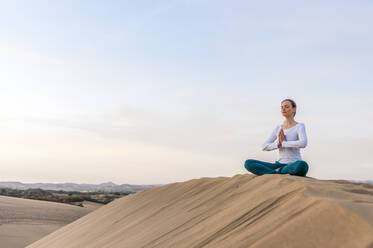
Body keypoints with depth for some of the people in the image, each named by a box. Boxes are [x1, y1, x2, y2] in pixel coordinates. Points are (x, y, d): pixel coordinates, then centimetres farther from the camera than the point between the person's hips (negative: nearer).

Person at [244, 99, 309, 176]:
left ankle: (277, 172, -17)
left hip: (294, 166, -4)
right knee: (248, 163, -14)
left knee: (303, 165, -44)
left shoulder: (300, 126, -3)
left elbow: (303, 144, -24)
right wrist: (278, 144, -12)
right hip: (280, 165, 4)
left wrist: (283, 143, -13)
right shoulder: (278, 128, 13)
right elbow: (264, 147, 6)